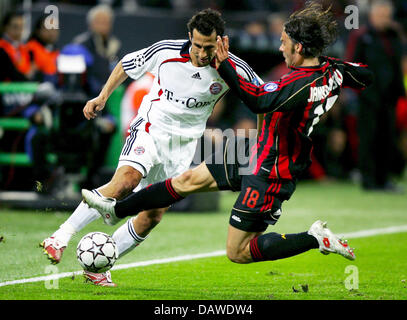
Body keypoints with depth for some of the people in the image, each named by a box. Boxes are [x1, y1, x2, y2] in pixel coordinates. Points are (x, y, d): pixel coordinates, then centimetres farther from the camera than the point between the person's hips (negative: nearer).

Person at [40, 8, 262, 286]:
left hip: (184, 143, 3)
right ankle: (61, 237, -26)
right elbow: (128, 64, 4)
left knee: (154, 215, -3)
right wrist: (103, 97, 3)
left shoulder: (234, 69, -14)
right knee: (126, 181, -29)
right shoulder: (166, 52, -15)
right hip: (151, 127, -3)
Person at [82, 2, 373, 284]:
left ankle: (315, 239, -1)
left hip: (270, 176, -10)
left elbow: (259, 101, -42)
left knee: (238, 253, 0)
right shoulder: (333, 71, -6)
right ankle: (117, 209, 28)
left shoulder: (302, 84, -32)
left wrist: (225, 67, -40)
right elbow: (366, 77, 12)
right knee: (190, 180, 16)